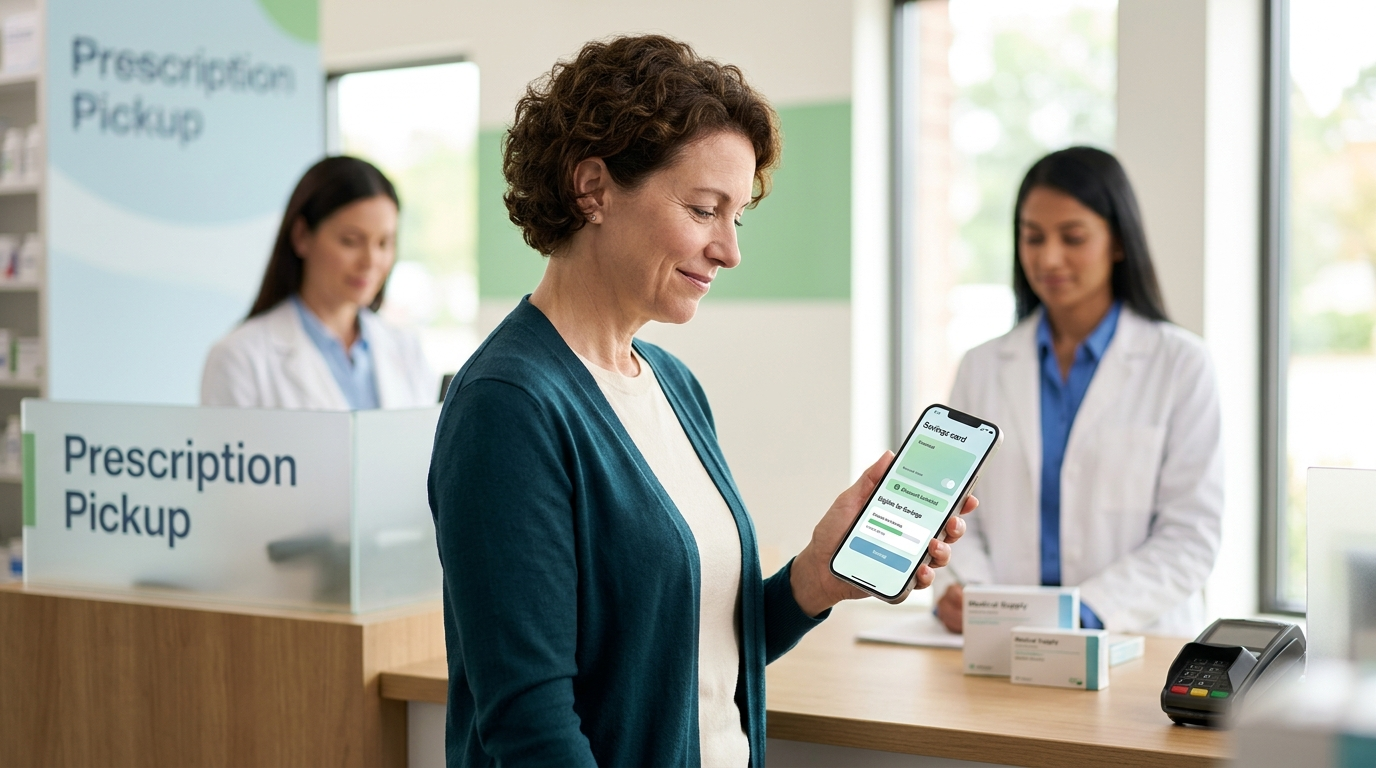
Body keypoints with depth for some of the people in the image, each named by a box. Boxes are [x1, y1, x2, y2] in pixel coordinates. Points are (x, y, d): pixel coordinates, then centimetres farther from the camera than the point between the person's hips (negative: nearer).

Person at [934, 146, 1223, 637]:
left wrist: (1085, 612, -16)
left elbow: (1191, 533, -2)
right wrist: (962, 593, -12)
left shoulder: (1181, 365, 3)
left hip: (1137, 643, -3)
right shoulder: (983, 368, 13)